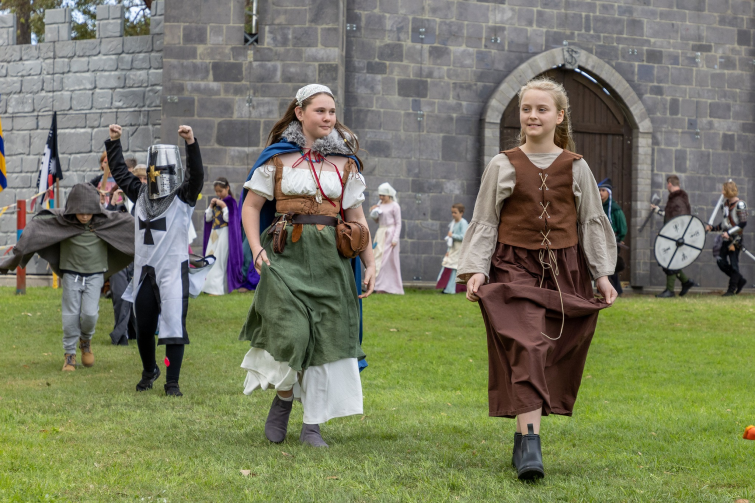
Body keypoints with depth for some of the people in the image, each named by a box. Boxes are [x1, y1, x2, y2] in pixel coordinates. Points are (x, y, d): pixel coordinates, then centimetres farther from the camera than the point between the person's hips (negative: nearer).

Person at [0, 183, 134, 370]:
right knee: (71, 316, 1)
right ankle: (69, 354, 17)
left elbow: (129, 223, 1)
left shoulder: (106, 220, -10)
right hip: (71, 275, 0)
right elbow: (38, 223, -10)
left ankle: (86, 340, 23)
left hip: (95, 275, 0)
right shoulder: (62, 220, -11)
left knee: (90, 313, -10)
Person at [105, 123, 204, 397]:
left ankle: (172, 382, -5)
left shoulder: (184, 197, -3)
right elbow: (119, 172, 22)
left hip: (173, 269, -5)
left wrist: (191, 142, -31)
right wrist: (114, 142, 20)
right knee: (143, 327, 12)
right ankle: (149, 371, 35)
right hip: (144, 269, 5)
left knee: (173, 325, -10)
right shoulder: (141, 194, 12)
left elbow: (196, 174, -19)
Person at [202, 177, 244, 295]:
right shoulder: (216, 201, 12)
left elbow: (229, 218, -15)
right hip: (214, 233, 8)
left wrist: (223, 206, -17)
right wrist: (211, 206, 0)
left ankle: (218, 288, -13)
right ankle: (210, 286, 11)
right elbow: (208, 218, 12)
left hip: (224, 234, -8)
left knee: (219, 261, -11)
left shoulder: (231, 202, -8)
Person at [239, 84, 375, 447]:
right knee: (289, 331, -17)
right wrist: (257, 249, -8)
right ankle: (283, 400, 10)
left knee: (326, 335, -1)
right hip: (287, 252, -3)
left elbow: (356, 217, 13)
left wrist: (370, 264, 6)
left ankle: (312, 425, 7)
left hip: (330, 257, 3)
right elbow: (251, 205, 6)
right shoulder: (278, 157, 5)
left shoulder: (345, 163, 12)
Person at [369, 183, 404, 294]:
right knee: (377, 257, 1)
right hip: (380, 234, 7)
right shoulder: (379, 205, 13)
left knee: (388, 260, -8)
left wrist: (395, 239, -14)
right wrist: (373, 213, 0)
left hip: (390, 234, -7)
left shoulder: (394, 206, -6)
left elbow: (398, 223, -7)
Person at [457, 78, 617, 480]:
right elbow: (485, 222, 6)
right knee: (526, 348, -18)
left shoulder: (575, 167, 6)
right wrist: (476, 269, -5)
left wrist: (602, 274, 7)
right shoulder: (503, 166, 3)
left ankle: (524, 437, 19)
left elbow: (591, 221, 12)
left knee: (553, 355, 4)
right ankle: (530, 443, -25)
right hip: (515, 268, -2)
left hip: (564, 270, 3)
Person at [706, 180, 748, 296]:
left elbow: (743, 223, -17)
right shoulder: (726, 204, 13)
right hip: (726, 238, 8)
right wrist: (713, 228, 12)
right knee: (721, 262, 4)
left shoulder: (739, 205, -12)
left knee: (733, 263, -3)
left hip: (735, 238, -8)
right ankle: (740, 280, 20)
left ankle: (732, 289, 6)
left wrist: (729, 233, -23)